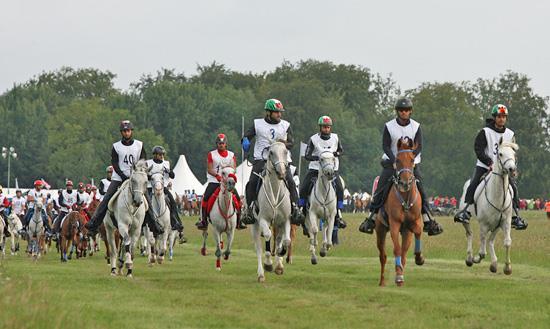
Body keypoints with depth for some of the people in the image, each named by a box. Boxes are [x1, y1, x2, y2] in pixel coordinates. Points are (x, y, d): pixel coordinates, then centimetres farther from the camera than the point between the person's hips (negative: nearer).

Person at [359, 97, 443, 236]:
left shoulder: (416, 126, -1)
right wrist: (394, 161, -20)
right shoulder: (389, 126, -4)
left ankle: (428, 221, -4)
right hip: (392, 162, -1)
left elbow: (418, 147, -5)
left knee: (421, 190, -7)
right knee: (381, 189, -8)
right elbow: (385, 146, -7)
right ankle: (372, 218, -1)